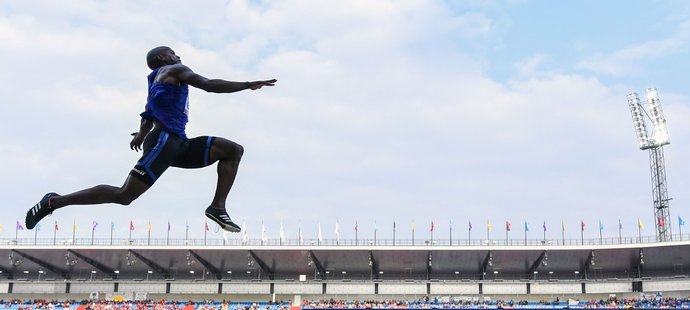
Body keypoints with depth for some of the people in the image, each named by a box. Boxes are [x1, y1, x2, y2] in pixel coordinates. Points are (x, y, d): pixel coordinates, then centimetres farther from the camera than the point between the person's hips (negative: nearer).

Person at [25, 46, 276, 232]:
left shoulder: (157, 83, 30)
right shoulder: (174, 71, 2)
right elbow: (209, 85, -11)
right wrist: (249, 85, -9)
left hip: (178, 144, 10)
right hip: (164, 141, -10)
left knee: (234, 150, 5)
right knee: (124, 195, -15)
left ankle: (218, 207, -6)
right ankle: (54, 202, -4)